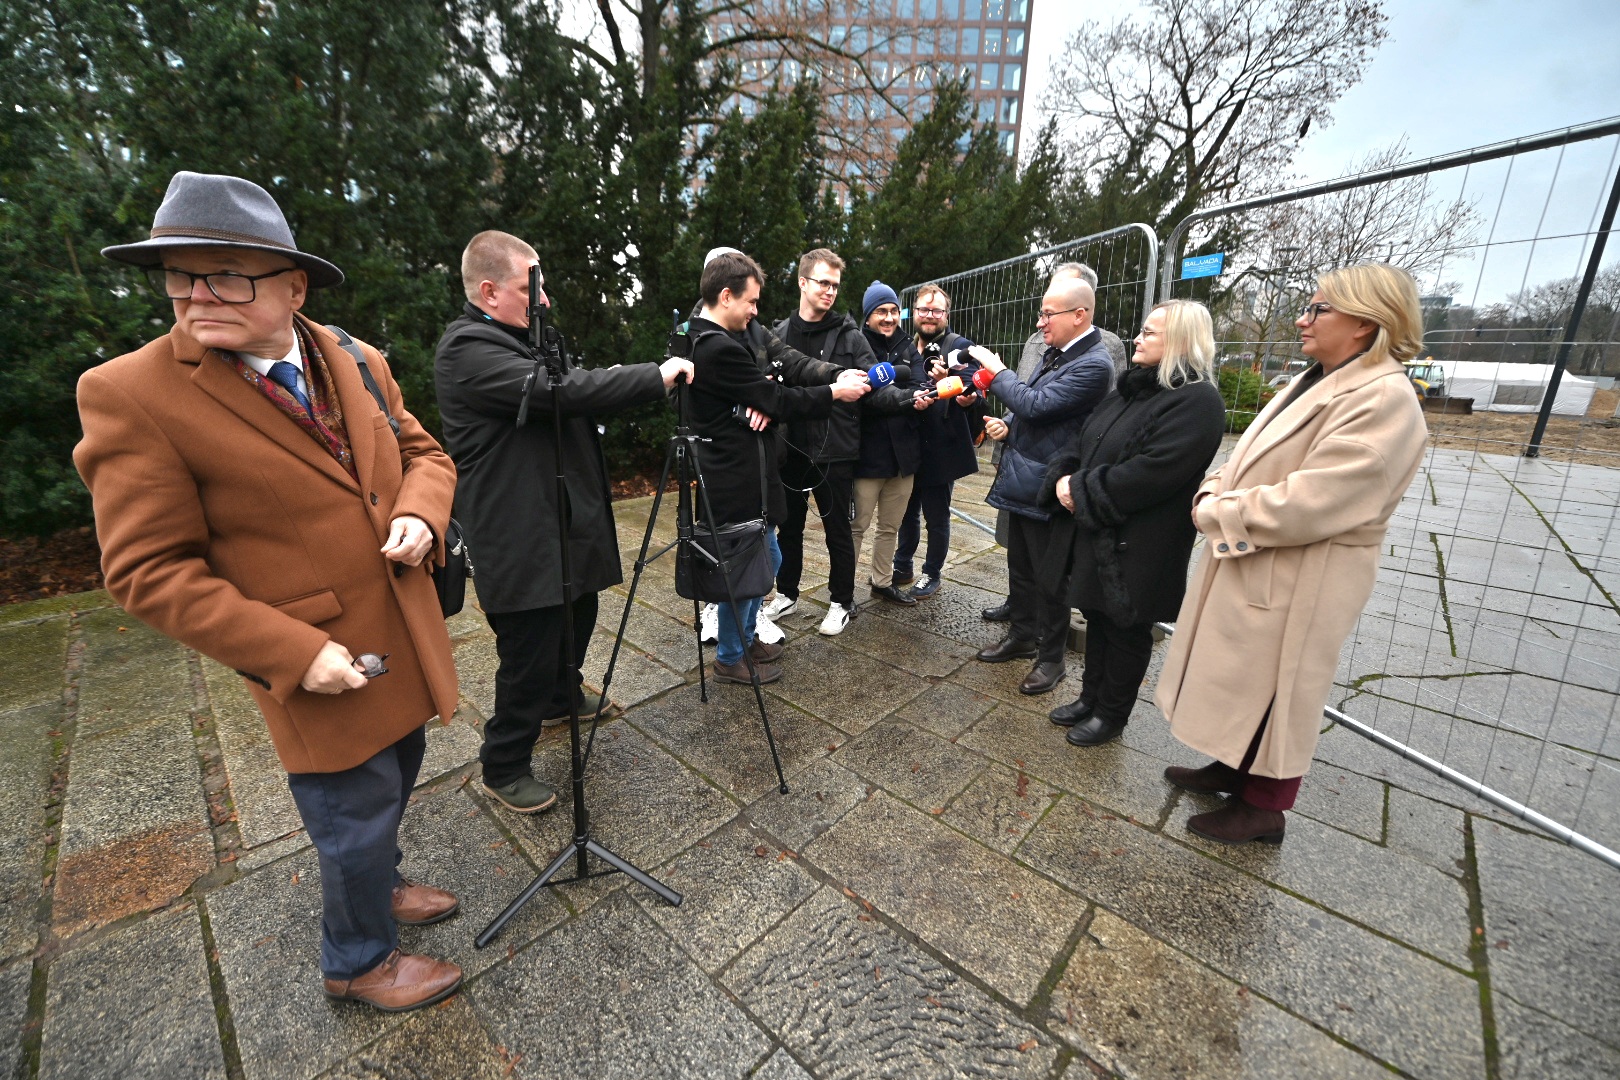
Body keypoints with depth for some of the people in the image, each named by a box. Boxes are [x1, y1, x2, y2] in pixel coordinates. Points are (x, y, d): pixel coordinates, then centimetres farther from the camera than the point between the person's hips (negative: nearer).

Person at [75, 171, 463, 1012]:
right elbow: (149, 571, -14)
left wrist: (420, 515, -12)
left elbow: (422, 452, 10)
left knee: (391, 790, 26)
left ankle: (377, 887, 55)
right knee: (357, 824, 14)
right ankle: (357, 962, 43)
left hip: (404, 646, 6)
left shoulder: (359, 363, 0)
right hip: (322, 674, -5)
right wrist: (292, 655, -21)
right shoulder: (132, 393, -15)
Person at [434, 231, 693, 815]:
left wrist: (646, 383, -1)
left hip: (564, 521, 10)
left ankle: (563, 697, 50)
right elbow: (565, 390, -28)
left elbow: (575, 393, 16)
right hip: (521, 540, -10)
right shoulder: (467, 348, -18)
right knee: (528, 656, 1)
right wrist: (656, 375, -20)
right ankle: (503, 768, 23)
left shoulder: (524, 339, 14)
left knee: (577, 618, 25)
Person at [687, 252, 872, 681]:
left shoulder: (697, 338, 10)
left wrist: (765, 401, -9)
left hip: (736, 471, 10)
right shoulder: (721, 348, -22)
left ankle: (744, 637, 36)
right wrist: (835, 391, -5)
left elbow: (757, 393, 13)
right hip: (736, 479, -10)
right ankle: (730, 658, 23)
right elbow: (778, 401, -17)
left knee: (765, 558, 20)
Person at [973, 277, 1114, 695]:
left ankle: (1052, 657, 23)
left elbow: (1035, 404, -25)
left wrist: (997, 369, -12)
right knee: (1020, 567, 20)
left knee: (1049, 579, 5)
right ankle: (1022, 636, 38)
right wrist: (1008, 426, 0)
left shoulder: (1093, 365, -18)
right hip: (1022, 480, 9)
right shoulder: (1053, 352, 9)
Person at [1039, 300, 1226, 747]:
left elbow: (1151, 473, -26)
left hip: (1140, 546, -8)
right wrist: (1064, 478, -7)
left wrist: (1083, 490, -18)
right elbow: (1083, 441, 12)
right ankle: (1091, 697, 36)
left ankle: (1111, 714, 26)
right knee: (1097, 616, 19)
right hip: (1098, 532, 8)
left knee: (1125, 629, 8)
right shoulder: (1131, 389, 12)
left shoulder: (1197, 401, -16)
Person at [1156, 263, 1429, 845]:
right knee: (1243, 681, 21)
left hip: (1298, 583, -9)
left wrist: (1214, 513, -16)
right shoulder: (1314, 383, 10)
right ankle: (1234, 769, 41)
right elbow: (1248, 460, 13)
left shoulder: (1383, 401, -20)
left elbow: (1303, 506, -28)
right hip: (1251, 568, 9)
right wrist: (1214, 492, -7)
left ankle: (1264, 808, 28)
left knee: (1272, 691, 8)